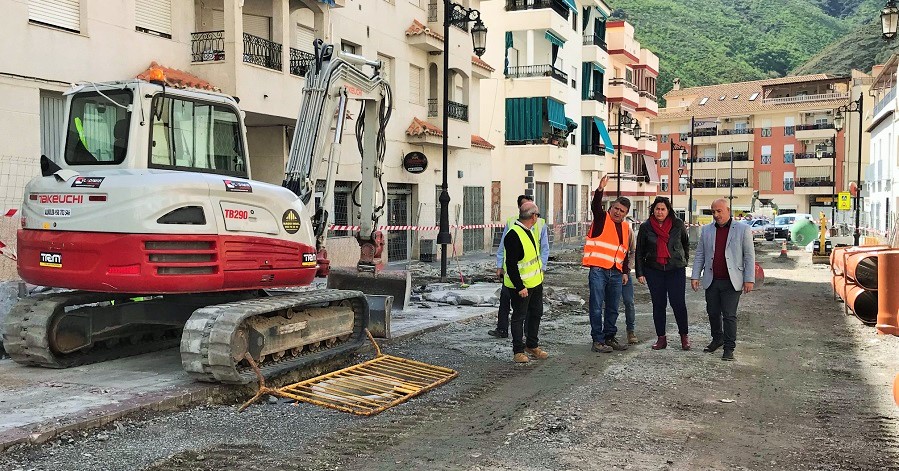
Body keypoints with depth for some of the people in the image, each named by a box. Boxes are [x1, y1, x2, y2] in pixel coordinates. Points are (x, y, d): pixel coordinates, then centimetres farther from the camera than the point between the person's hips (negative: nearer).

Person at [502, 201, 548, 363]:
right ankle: (518, 351, 12)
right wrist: (520, 287, -25)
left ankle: (532, 345, 32)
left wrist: (540, 270, 22)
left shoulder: (528, 231, 8)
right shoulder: (514, 235, -24)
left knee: (536, 313, 18)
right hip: (521, 285, -10)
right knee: (519, 317, 2)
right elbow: (511, 265, -25)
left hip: (536, 282, 10)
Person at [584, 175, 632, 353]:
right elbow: (596, 206, -21)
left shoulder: (626, 227, 17)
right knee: (597, 307, -4)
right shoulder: (602, 219, 1)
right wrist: (600, 190, -36)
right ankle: (598, 340, 2)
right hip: (598, 270, -6)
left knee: (613, 308, 13)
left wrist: (625, 272, 17)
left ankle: (610, 337, 24)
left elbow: (624, 252, 21)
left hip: (616, 273, 6)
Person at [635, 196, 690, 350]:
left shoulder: (678, 225, 0)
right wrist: (639, 272, 0)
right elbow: (639, 251, 4)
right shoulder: (645, 227, 1)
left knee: (678, 303, -4)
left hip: (676, 269, -1)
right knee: (658, 304, 5)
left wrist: (684, 260, 17)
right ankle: (661, 338, 13)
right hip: (654, 270, 1)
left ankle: (684, 336, 13)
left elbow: (686, 243, 17)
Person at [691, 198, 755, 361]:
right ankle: (717, 339, 32)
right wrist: (695, 276, 4)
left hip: (731, 281, -4)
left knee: (729, 316, -2)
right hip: (711, 281, 4)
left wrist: (749, 279, -6)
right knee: (713, 313, 12)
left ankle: (729, 348, 7)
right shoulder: (706, 230, 9)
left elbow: (749, 256, -1)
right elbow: (699, 255, 11)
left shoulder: (742, 229, 0)